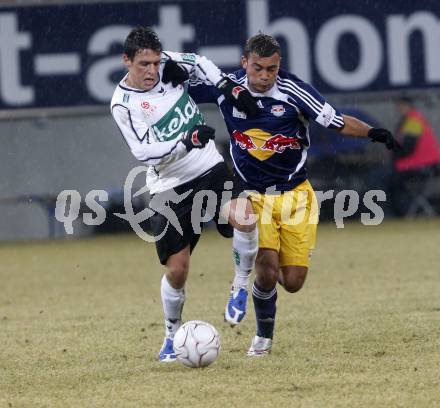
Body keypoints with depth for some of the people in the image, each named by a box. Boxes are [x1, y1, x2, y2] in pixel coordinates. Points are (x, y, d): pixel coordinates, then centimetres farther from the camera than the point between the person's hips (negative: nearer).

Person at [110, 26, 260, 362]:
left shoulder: (167, 64, -3)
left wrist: (227, 86, 4)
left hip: (211, 169, 2)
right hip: (170, 189, -2)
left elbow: (199, 63, 18)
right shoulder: (123, 104, -14)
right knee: (176, 271, 1)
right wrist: (187, 141, -34)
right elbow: (145, 152, -22)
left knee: (244, 218, -29)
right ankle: (173, 336, 26)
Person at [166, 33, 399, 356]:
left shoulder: (293, 90, -14)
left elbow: (337, 122, -10)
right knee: (266, 271, -18)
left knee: (293, 282, -3)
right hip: (254, 196, 0)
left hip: (295, 195, 0)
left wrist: (372, 132, -26)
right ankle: (264, 335, 9)